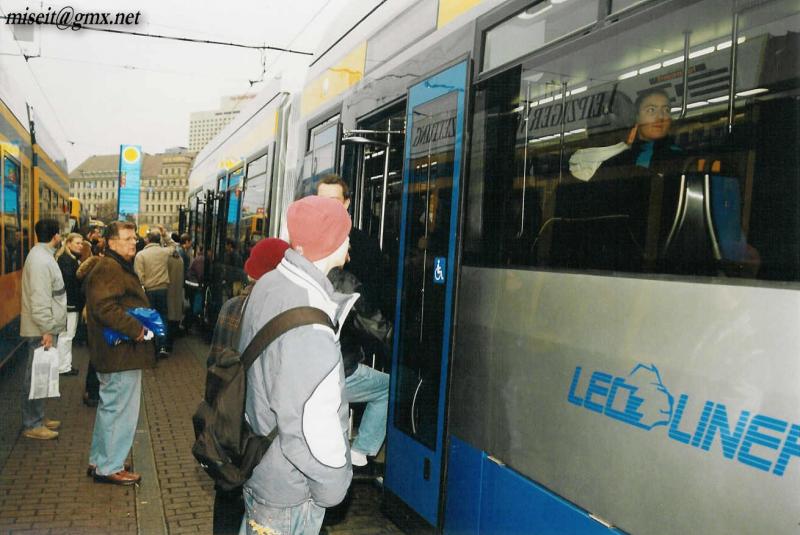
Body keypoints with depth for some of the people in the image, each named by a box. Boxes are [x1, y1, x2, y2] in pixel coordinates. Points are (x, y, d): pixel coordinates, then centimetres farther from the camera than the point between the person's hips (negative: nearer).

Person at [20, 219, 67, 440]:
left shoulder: (43, 255, 13)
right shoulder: (41, 260, -19)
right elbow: (39, 300, -24)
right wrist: (47, 330, -23)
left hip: (46, 327, 10)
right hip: (41, 330, -10)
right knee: (36, 376, -2)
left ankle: (38, 418, 27)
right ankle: (32, 425, 6)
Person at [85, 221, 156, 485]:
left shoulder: (119, 267, 19)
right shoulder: (109, 268, -17)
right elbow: (104, 307, -29)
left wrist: (143, 322, 14)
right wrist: (136, 329, -25)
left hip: (118, 352, 12)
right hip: (121, 354, -12)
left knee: (109, 407, 20)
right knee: (120, 410, -2)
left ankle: (99, 461, 32)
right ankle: (110, 468, 9)